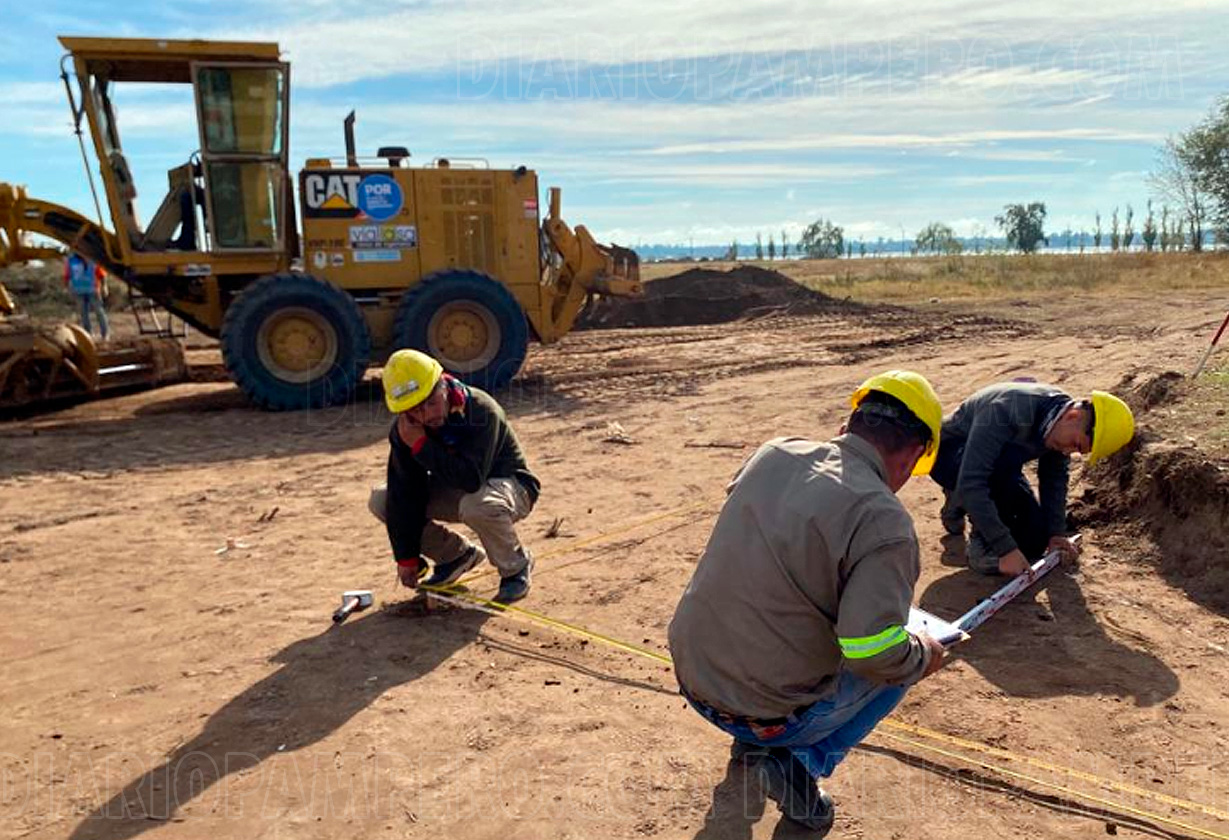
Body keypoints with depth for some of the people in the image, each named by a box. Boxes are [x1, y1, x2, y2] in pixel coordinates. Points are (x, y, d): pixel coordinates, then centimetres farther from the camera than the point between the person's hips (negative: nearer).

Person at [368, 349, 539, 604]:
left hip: (508, 484, -6)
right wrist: (406, 557, -10)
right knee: (381, 501, -8)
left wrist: (421, 445, -36)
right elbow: (404, 492, -10)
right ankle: (457, 554, 9)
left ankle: (516, 566, -8)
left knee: (476, 505, -41)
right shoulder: (404, 429, -12)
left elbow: (471, 479, -40)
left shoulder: (480, 411, -30)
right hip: (453, 492, 6)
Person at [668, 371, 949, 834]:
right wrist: (924, 655, -3)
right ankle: (801, 761, 5)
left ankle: (752, 742, 26)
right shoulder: (883, 520, -20)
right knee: (901, 665, 16)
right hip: (770, 714, -5)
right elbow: (874, 652, -24)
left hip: (693, 677, 6)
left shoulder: (773, 454, -1)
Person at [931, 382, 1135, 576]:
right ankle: (982, 545, -21)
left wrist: (1056, 533, -7)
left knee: (1034, 543, -3)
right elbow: (971, 482, -42)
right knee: (1007, 460, -38)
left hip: (998, 466, 7)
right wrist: (1005, 549, -41)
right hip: (947, 455, -7)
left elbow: (1055, 478, 1)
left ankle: (960, 501, 19)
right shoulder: (1006, 410, -38)